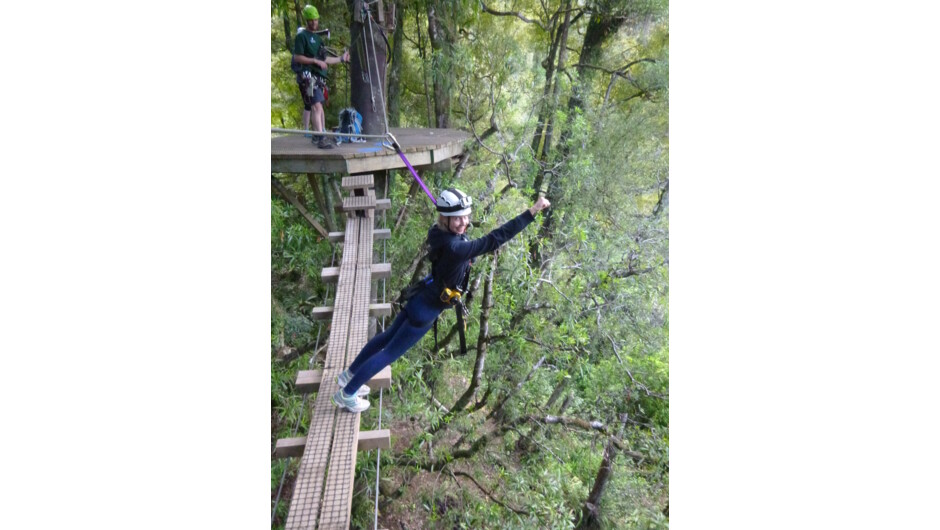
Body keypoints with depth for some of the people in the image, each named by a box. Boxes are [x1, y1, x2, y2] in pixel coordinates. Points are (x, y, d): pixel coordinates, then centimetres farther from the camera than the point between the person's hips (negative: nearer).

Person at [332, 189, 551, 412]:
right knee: (390, 352, 9)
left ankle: (349, 374, 47)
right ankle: (346, 394, 28)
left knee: (388, 336, 26)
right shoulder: (454, 248, -35)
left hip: (421, 298, 9)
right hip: (426, 310, -9)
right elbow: (496, 238, -39)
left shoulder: (438, 232, -10)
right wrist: (533, 211, -39)